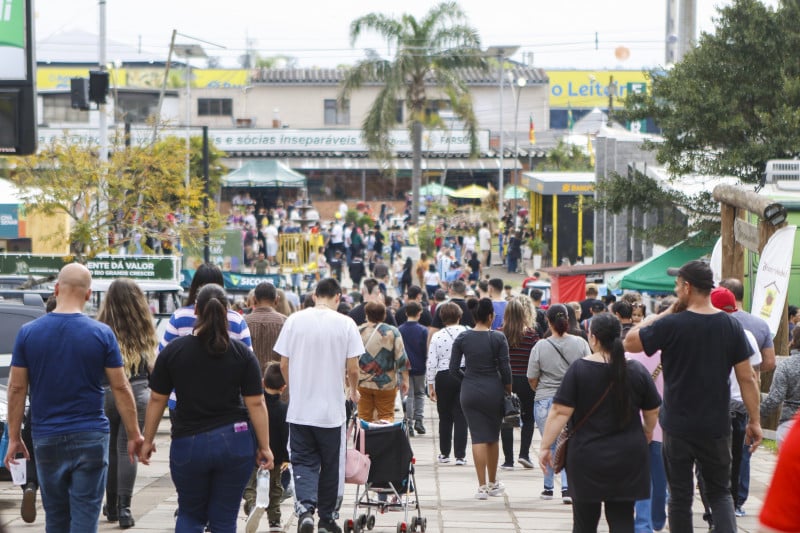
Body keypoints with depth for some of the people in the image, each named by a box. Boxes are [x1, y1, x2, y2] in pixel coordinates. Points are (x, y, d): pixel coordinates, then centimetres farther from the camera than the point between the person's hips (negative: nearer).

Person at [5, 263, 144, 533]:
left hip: (47, 439, 2)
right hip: (90, 438, -2)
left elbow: (17, 388, 0)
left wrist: (14, 437, 7)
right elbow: (120, 388, -4)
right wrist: (134, 435, 4)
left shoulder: (28, 333, -2)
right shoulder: (101, 333, -6)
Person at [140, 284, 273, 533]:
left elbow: (157, 400, 1)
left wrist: (148, 440, 11)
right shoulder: (242, 353, -3)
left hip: (188, 443, 0)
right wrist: (264, 447, 3)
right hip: (235, 443, 0)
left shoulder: (173, 351, -3)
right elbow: (255, 403, -4)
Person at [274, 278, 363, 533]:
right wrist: (354, 391, 14)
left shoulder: (294, 320, -2)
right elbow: (352, 368, -7)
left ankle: (305, 507, -16)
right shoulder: (345, 324, -7)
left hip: (299, 409, 1)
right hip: (331, 409, -1)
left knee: (303, 461, 7)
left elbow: (284, 364, 2)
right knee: (331, 465, 12)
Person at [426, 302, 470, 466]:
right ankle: (460, 455, 0)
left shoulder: (437, 336, -4)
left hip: (443, 377, 0)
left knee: (445, 417, 13)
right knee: (461, 417, 3)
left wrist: (430, 385, 3)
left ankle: (444, 453, 20)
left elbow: (431, 362, -4)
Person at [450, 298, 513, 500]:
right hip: (494, 391, -1)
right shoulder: (498, 338, -8)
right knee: (493, 437, 13)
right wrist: (508, 390, 8)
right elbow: (505, 368, -7)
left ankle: (482, 486, -5)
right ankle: (493, 483, 25)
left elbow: (454, 368, 0)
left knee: (478, 438, 1)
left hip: (470, 392, 1)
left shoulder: (462, 338, -2)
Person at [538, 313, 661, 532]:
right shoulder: (637, 371, 0)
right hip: (628, 457, 2)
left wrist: (545, 446, -8)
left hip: (587, 457, -2)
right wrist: (648, 431, 30)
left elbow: (560, 412, -13)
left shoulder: (579, 369, -9)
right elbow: (653, 411, 10)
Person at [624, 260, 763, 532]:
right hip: (716, 427, 2)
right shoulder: (732, 326, -3)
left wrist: (667, 312, -2)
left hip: (678, 427, -2)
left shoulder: (670, 325, -14)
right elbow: (747, 378, -1)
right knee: (720, 492, 12)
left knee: (680, 495, 8)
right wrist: (754, 421, 6)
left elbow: (630, 342, -1)